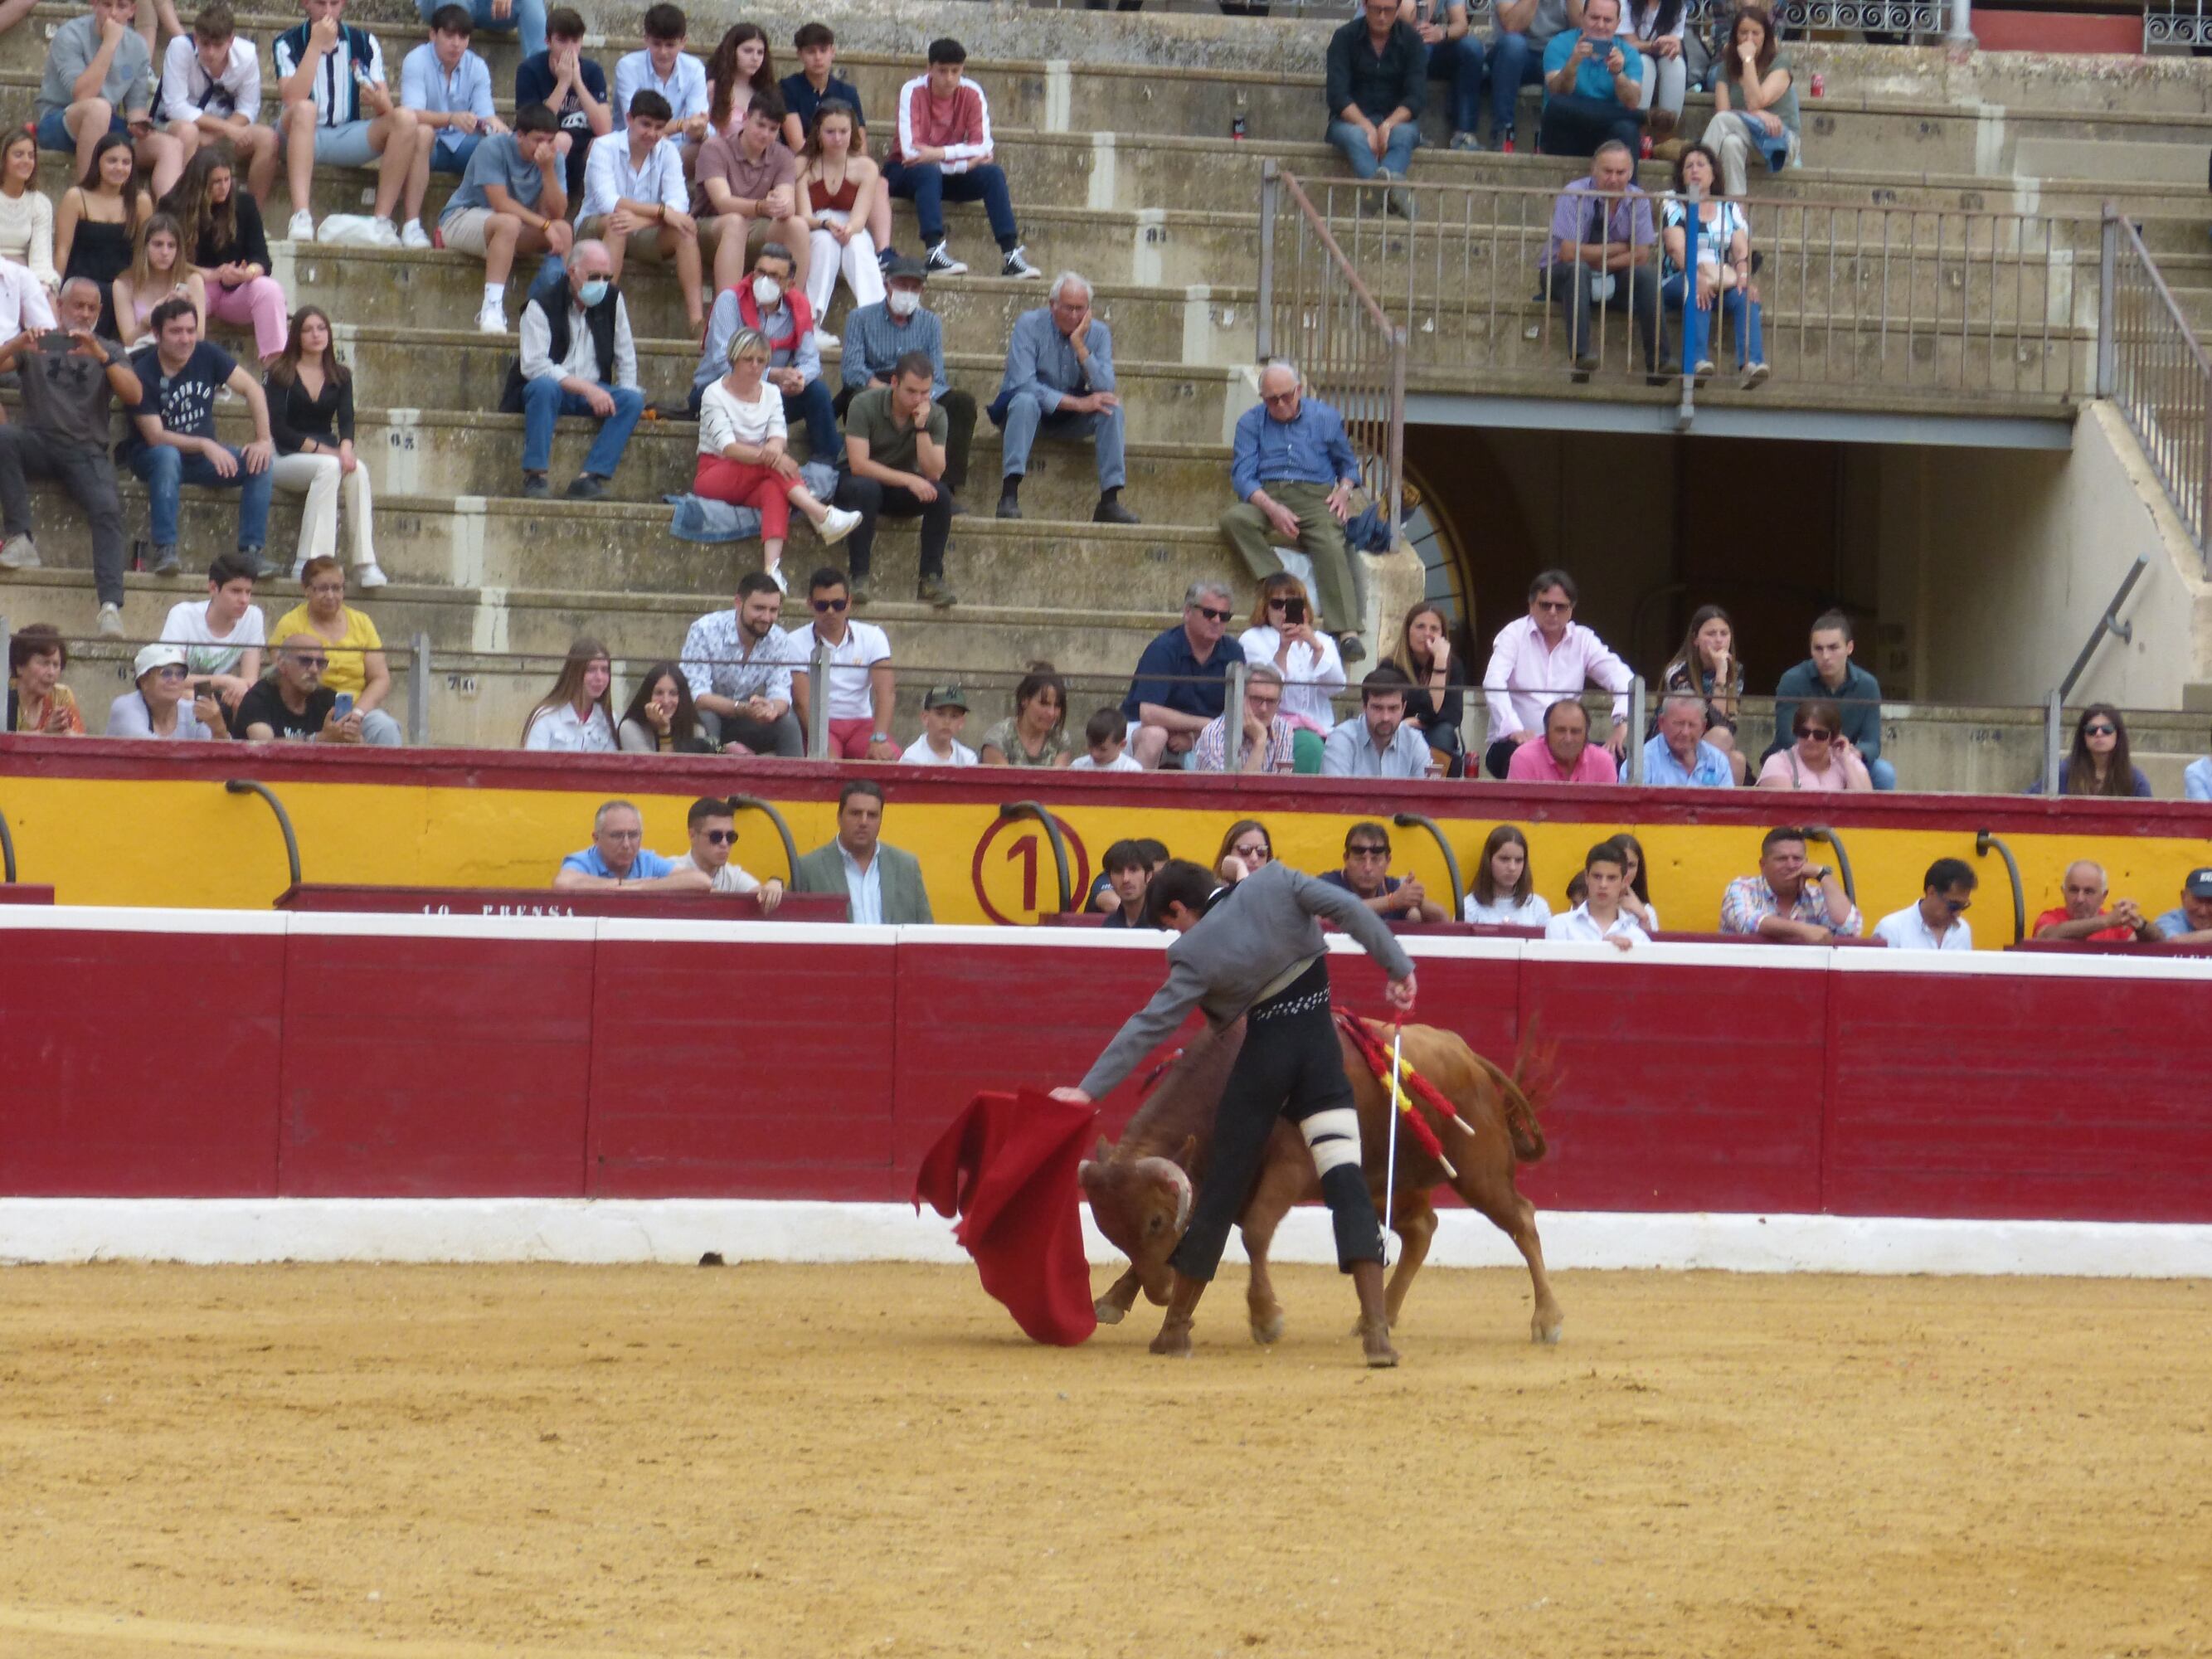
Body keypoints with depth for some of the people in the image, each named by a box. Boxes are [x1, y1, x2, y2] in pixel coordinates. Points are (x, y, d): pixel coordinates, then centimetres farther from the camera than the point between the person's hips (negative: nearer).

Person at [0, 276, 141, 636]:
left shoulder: (109, 352, 16)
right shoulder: (37, 346, 17)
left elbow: (134, 396, 0)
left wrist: (101, 357, -16)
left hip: (86, 451, 0)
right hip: (37, 443, 0)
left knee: (107, 509, -28)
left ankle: (111, 605, -38)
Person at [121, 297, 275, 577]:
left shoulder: (207, 356, -5)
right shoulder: (143, 374, -18)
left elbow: (251, 389, -6)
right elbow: (155, 436, -22)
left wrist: (264, 439, -19)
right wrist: (205, 445, -32)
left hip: (204, 452, 4)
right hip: (151, 456, -4)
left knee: (261, 462, -19)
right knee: (167, 456, -40)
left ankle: (251, 552, -21)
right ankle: (165, 551, -39)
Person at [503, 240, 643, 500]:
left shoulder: (612, 299, 4)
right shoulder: (541, 304, -11)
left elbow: (625, 356, 10)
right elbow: (533, 364, -21)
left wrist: (623, 400, -5)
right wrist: (586, 388, -28)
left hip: (593, 393, 4)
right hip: (551, 390, -4)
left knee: (633, 400, -23)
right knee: (544, 387, -38)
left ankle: (588, 479, -32)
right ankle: (534, 477, -36)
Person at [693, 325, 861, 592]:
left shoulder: (771, 393, 11)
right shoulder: (715, 395, -5)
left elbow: (778, 435, -7)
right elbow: (727, 446, -20)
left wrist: (775, 447, -33)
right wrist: (764, 455, -37)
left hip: (756, 479, 3)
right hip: (714, 475, -3)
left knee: (774, 491, -35)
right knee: (775, 463, -32)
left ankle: (772, 567, -54)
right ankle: (824, 517, -43)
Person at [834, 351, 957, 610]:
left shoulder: (935, 416, -10)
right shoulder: (865, 406, -19)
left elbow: (933, 474, -19)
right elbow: (858, 464, -26)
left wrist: (922, 428, -29)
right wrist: (908, 480, -32)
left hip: (902, 488, 3)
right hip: (857, 479, -3)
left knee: (940, 493, -27)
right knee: (865, 488, -38)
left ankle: (931, 579, -24)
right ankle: (859, 577, -37)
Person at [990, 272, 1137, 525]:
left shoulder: (1098, 333, -4)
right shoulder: (1030, 325, -14)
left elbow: (1104, 388, -17)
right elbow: (1022, 383, -26)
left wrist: (1079, 345, -26)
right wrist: (1077, 403, -30)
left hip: (1070, 419, 3)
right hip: (1026, 411, -3)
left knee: (1112, 408, -22)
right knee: (1026, 401, -37)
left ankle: (1110, 501, -26)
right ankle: (1009, 494, -45)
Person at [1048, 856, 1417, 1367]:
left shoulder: (1196, 954, -5)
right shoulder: (1274, 884, 0)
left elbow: (1149, 1027, -5)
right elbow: (1347, 908, -8)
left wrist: (1089, 1090, 0)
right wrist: (1397, 967, -2)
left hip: (1263, 1056, -2)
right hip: (1321, 1049, 2)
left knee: (1221, 1191, 11)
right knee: (1345, 1180, -7)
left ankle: (1176, 1326, 22)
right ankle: (1376, 1329, -20)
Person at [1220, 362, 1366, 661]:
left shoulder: (1325, 418, 14)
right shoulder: (1251, 423, 11)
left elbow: (1347, 462, 25)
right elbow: (1242, 476, 0)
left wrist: (1344, 490, 0)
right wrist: (1271, 508, -18)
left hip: (1314, 498, -1)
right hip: (1265, 499, 1)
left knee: (1330, 544, -32)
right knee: (1233, 520, -32)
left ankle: (1347, 632, -45)